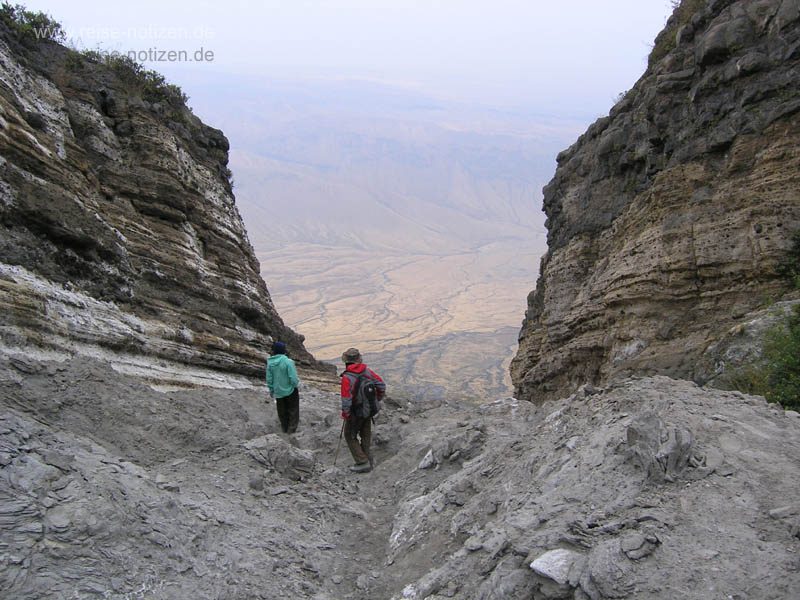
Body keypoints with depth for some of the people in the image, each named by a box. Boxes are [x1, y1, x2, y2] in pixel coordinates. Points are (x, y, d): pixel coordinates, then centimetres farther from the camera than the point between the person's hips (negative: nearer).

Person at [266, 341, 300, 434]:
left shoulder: (270, 363, -12)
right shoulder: (288, 362, -26)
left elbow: (269, 379, -3)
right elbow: (293, 379, -25)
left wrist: (271, 390, 12)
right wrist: (296, 384, -3)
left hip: (278, 391, 4)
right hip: (290, 391, -4)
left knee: (282, 411, 24)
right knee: (293, 409, 18)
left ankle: (284, 428, 38)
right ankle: (291, 429, 24)